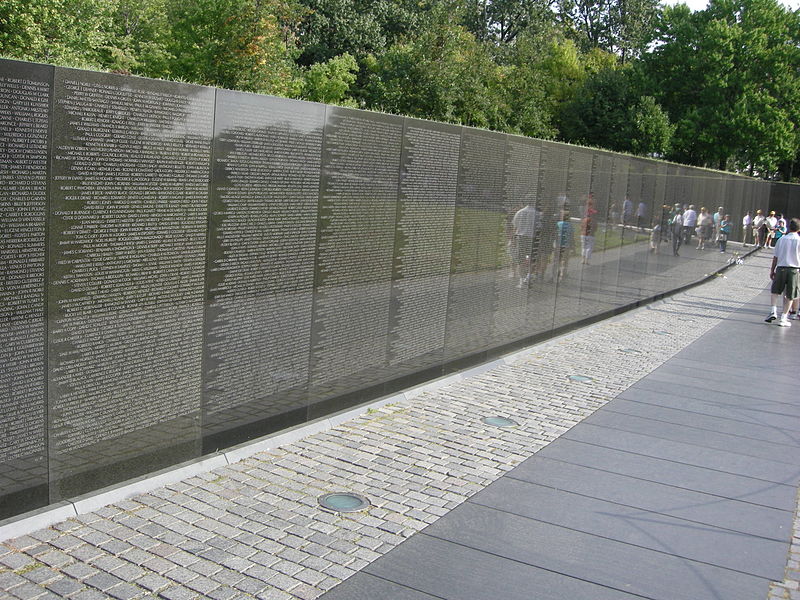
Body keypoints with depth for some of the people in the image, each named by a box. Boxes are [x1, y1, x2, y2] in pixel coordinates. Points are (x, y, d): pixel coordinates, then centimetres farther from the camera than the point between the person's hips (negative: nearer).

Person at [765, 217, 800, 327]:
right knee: (789, 296, 7)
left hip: (781, 268, 1)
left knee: (775, 291, 18)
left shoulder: (782, 239, 2)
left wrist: (772, 270, 11)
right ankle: (783, 318, 5)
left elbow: (775, 257, 3)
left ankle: (774, 311, 0)